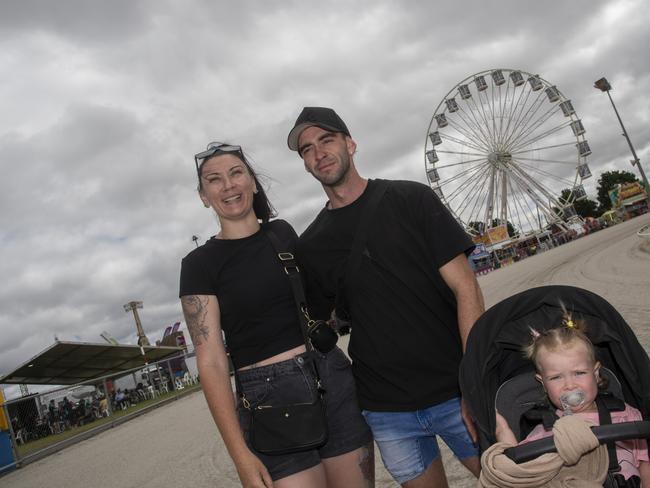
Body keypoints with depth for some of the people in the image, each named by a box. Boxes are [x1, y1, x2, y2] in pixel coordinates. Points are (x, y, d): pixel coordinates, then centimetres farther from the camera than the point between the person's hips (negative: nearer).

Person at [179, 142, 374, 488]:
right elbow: (211, 362, -8)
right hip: (268, 399, -3)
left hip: (335, 379, 4)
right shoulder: (199, 264, -3)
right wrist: (240, 455, -12)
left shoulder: (283, 233, 8)